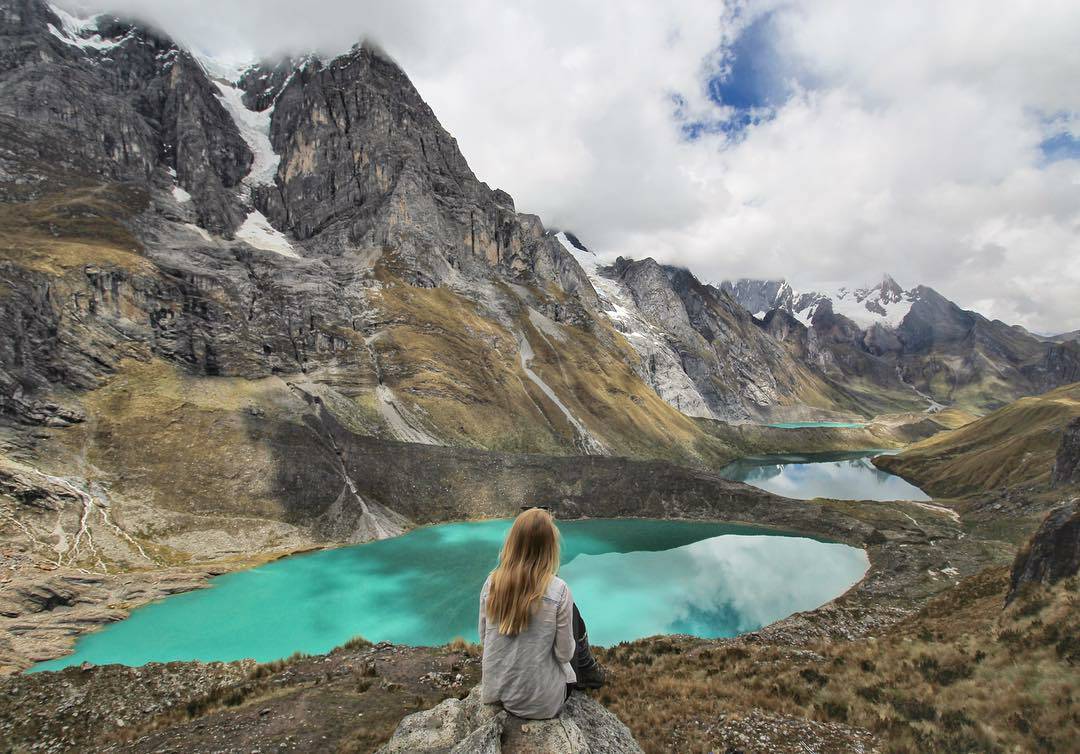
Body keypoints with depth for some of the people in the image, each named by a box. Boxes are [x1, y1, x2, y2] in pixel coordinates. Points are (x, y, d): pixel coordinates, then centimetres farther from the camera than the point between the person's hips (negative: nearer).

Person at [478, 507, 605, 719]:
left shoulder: (492, 582, -12)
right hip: (540, 703, -4)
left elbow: (483, 638, 1)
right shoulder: (558, 591, -23)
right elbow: (565, 654, -13)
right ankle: (588, 673, 38)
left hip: (495, 693, 4)